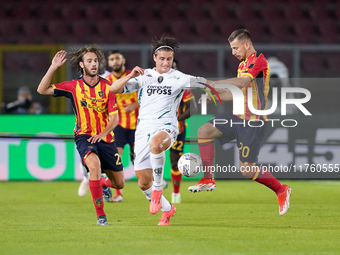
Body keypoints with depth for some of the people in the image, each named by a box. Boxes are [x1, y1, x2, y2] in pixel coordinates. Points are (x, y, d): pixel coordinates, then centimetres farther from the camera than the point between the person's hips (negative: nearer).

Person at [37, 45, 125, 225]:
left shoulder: (107, 87, -1)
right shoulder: (74, 86, 0)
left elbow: (114, 118, -2)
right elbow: (42, 90, -4)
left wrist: (103, 133, -19)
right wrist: (53, 68, -14)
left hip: (105, 138, 2)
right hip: (84, 136, -2)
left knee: (119, 183, 7)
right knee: (94, 164, -35)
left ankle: (104, 183, 48)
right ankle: (100, 215, -29)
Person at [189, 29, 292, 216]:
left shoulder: (258, 60, -14)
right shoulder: (242, 64, 15)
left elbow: (242, 82, -29)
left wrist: (213, 84, -26)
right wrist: (213, 95, 7)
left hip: (253, 121, -9)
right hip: (239, 116, 9)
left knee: (247, 170, -7)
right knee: (204, 131, -8)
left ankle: (281, 190, 15)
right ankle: (208, 179, -4)